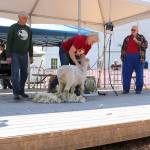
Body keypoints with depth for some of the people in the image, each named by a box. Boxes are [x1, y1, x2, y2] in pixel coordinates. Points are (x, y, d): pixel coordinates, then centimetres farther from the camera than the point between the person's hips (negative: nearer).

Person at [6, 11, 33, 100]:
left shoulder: (28, 29, 12)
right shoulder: (13, 28, -1)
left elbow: (30, 44, 17)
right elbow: (9, 42, -4)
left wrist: (31, 56, 13)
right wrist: (8, 56, -11)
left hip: (24, 55, 5)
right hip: (15, 54, -4)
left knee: (24, 73, 5)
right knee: (15, 73, -8)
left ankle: (21, 91, 16)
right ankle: (16, 93, -5)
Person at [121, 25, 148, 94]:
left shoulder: (141, 37, 10)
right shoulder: (127, 38, 17)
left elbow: (145, 45, -5)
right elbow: (123, 48, 18)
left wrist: (137, 41, -13)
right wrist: (122, 57, 10)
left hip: (138, 57, -2)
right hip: (128, 57, 2)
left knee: (139, 74, -2)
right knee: (126, 73, 0)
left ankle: (138, 89, 5)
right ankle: (126, 89, 7)